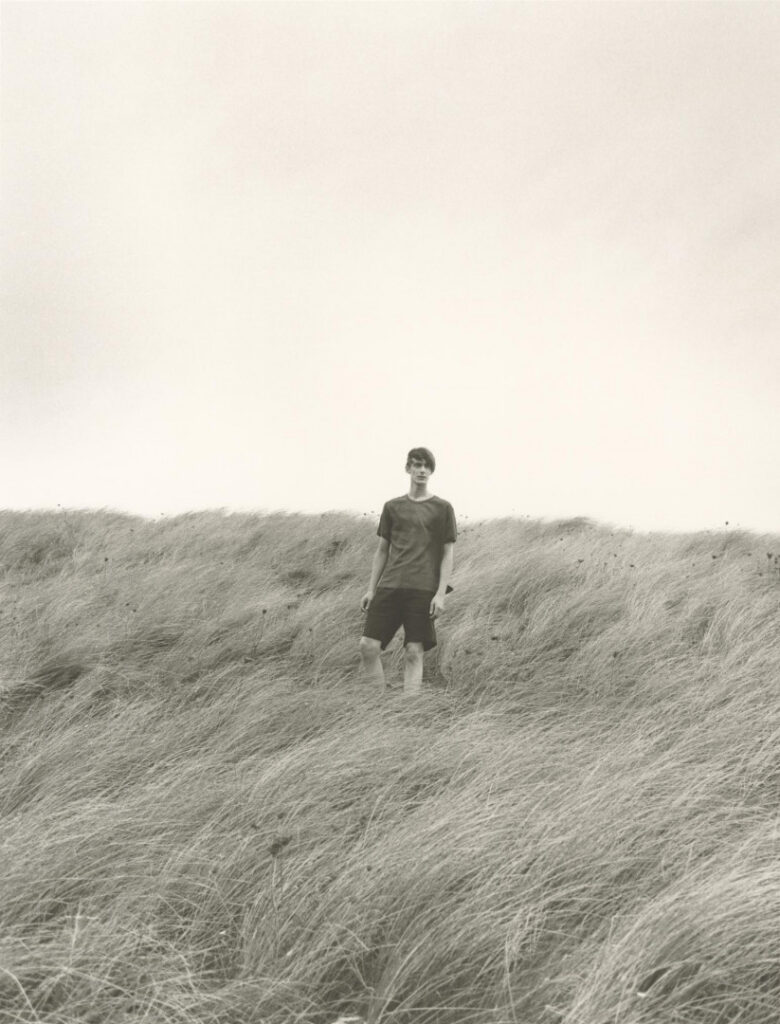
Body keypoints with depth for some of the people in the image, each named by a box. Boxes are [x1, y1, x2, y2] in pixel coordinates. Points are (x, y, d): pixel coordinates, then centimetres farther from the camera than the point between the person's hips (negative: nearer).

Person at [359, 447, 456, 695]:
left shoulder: (442, 508, 7)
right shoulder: (392, 507, 14)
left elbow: (448, 554, 4)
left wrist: (441, 593, -6)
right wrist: (371, 589, 11)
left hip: (423, 590, -3)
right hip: (390, 586, 3)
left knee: (414, 652, -6)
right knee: (368, 646, -7)